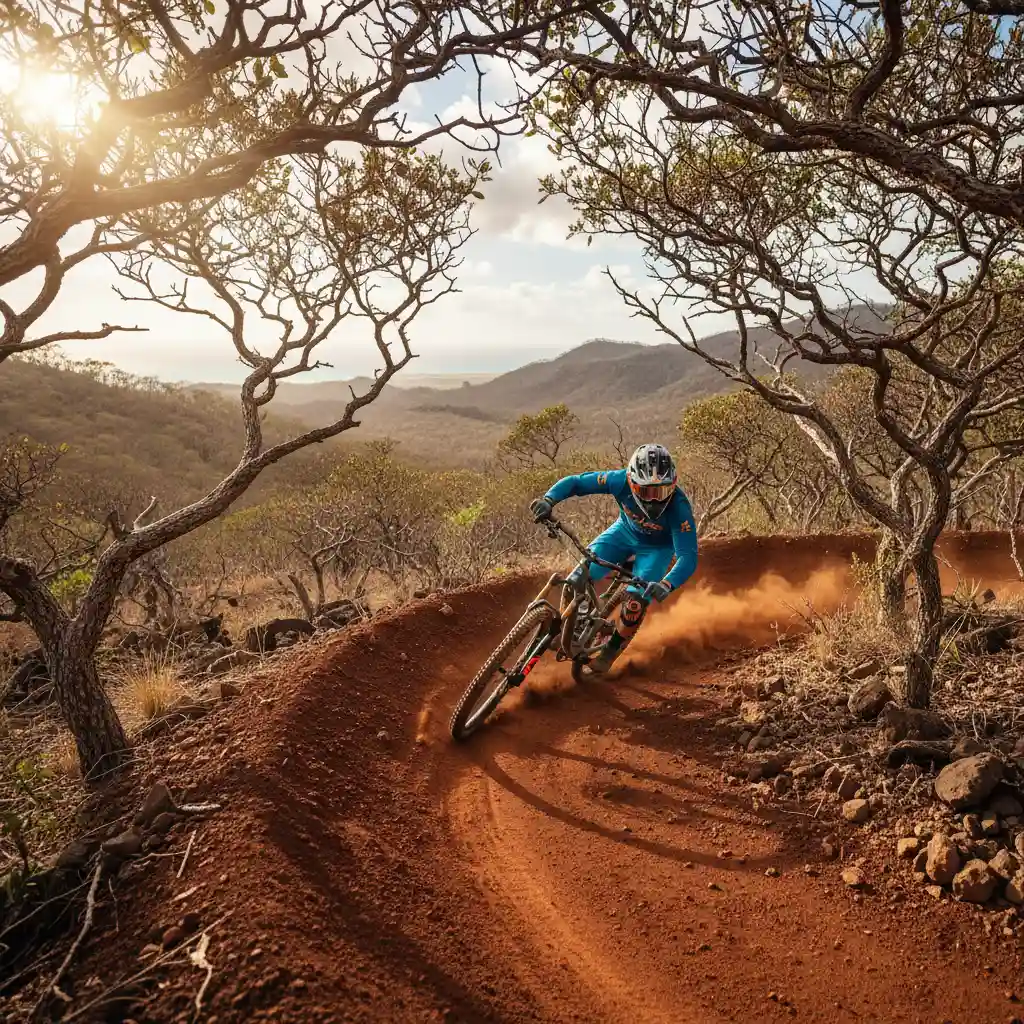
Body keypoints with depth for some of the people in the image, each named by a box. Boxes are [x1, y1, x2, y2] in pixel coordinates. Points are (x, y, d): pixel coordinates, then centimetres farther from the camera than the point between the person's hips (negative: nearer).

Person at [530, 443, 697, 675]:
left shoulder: (679, 507, -39)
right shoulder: (621, 480, -33)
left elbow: (688, 556, -41)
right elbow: (573, 482, -25)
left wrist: (667, 585, -59)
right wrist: (548, 500, -43)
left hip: (657, 547, -2)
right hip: (625, 532, 2)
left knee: (637, 601, -16)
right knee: (583, 573, -15)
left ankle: (612, 649, 13)